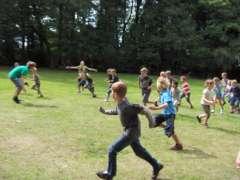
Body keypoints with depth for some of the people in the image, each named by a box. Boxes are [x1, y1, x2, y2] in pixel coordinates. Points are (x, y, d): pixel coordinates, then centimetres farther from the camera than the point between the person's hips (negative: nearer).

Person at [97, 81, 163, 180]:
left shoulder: (127, 106, -30)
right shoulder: (120, 102, -3)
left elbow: (144, 110, -28)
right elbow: (117, 111, 19)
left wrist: (151, 122, -18)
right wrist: (105, 111, 9)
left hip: (132, 132, -9)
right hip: (129, 130, 9)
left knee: (112, 150, -4)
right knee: (138, 151, 22)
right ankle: (156, 166, 38)